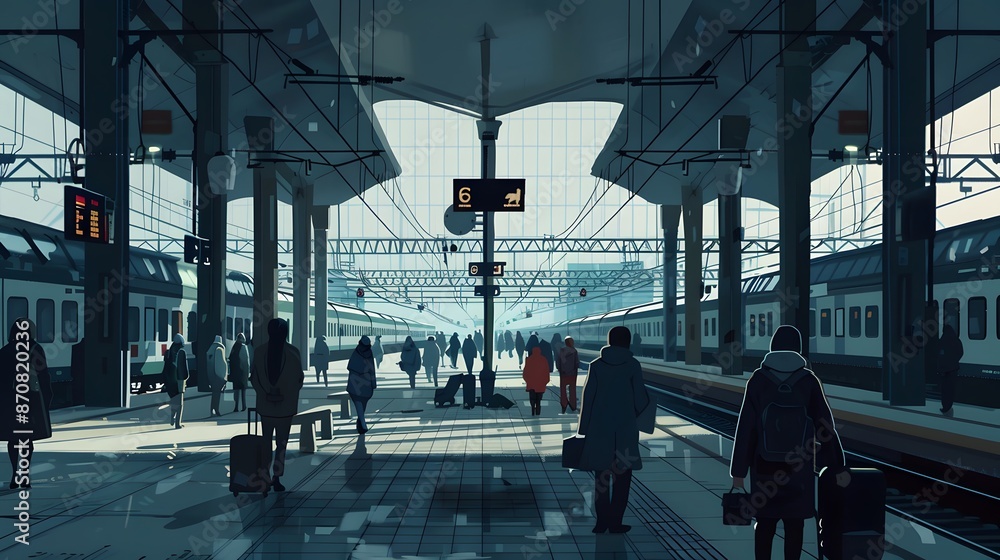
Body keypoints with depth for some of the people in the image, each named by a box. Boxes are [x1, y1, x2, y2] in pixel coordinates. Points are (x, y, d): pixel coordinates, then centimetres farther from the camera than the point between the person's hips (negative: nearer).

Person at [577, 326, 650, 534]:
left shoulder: (596, 365, 0)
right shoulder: (632, 365, -6)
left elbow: (588, 397, -1)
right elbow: (640, 398, -5)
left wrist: (584, 429, 6)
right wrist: (642, 415, 17)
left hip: (599, 429, 2)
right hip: (625, 429, -2)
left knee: (601, 476, 10)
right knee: (622, 476, 7)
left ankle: (602, 521, 10)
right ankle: (615, 522, 6)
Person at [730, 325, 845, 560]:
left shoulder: (758, 380, -7)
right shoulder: (809, 380, -6)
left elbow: (745, 427, -8)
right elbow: (825, 425, -4)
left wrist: (738, 471, -3)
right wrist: (836, 466, 4)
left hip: (765, 465, 0)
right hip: (799, 466, 0)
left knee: (765, 523, 12)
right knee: (794, 524, 9)